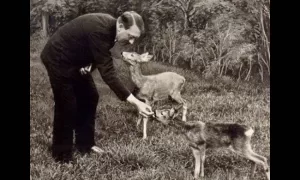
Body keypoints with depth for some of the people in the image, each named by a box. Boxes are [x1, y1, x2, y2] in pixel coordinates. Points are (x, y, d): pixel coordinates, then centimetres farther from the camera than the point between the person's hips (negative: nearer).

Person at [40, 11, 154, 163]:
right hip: (58, 59, -9)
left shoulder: (110, 27, -8)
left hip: (75, 60, 9)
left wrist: (91, 64, -15)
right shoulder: (99, 30, -36)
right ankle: (61, 154, 7)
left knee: (89, 97, 9)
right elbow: (107, 72, -39)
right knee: (67, 106, -8)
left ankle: (85, 143, 22)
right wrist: (135, 102, -43)